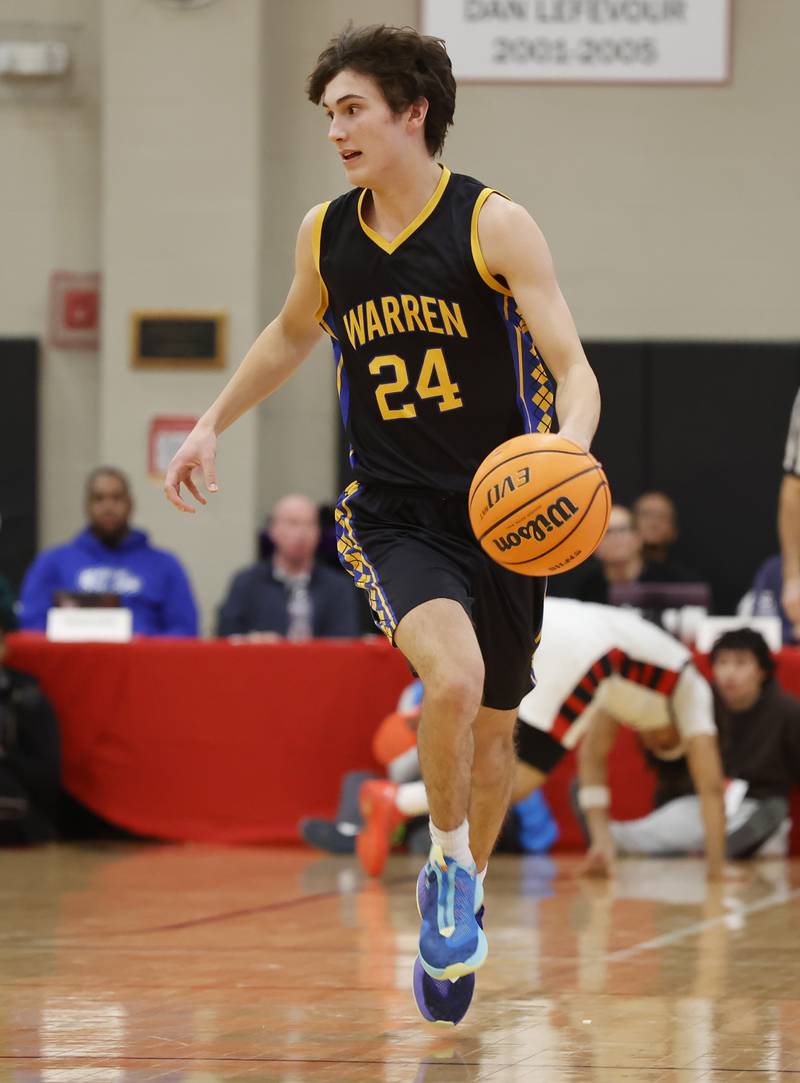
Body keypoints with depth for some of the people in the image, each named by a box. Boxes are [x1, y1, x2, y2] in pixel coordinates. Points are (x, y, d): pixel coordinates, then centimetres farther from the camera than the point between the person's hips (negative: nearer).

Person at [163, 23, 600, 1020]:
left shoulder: (495, 225, -12)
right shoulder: (325, 234, 1)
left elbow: (571, 364, -17)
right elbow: (294, 330, 23)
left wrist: (571, 447, -36)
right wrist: (211, 423, 22)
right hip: (393, 516, 1)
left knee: (493, 725, 11)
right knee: (453, 676, -27)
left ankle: (462, 898, 36)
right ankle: (447, 867, -5)